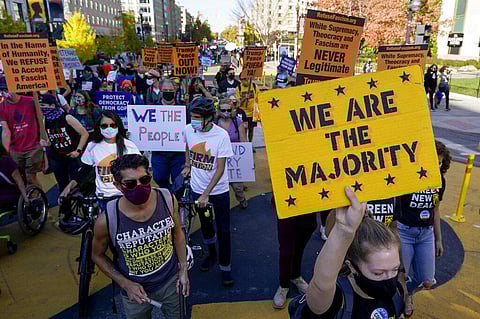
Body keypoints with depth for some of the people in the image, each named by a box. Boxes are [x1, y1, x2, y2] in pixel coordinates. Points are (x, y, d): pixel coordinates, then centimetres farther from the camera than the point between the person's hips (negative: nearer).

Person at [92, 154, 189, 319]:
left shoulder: (168, 199, -21)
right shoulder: (107, 220, -27)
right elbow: (98, 255, -6)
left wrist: (183, 269, -2)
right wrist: (126, 284, -13)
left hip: (171, 281, 2)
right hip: (135, 289, -1)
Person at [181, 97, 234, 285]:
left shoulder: (221, 135, -21)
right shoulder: (188, 129, -9)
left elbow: (220, 169, -19)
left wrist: (206, 194, -21)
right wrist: (187, 166, 8)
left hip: (218, 191, -4)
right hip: (197, 188, 4)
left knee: (223, 230, 3)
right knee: (205, 224, 19)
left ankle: (225, 267, 20)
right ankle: (211, 254, 44)